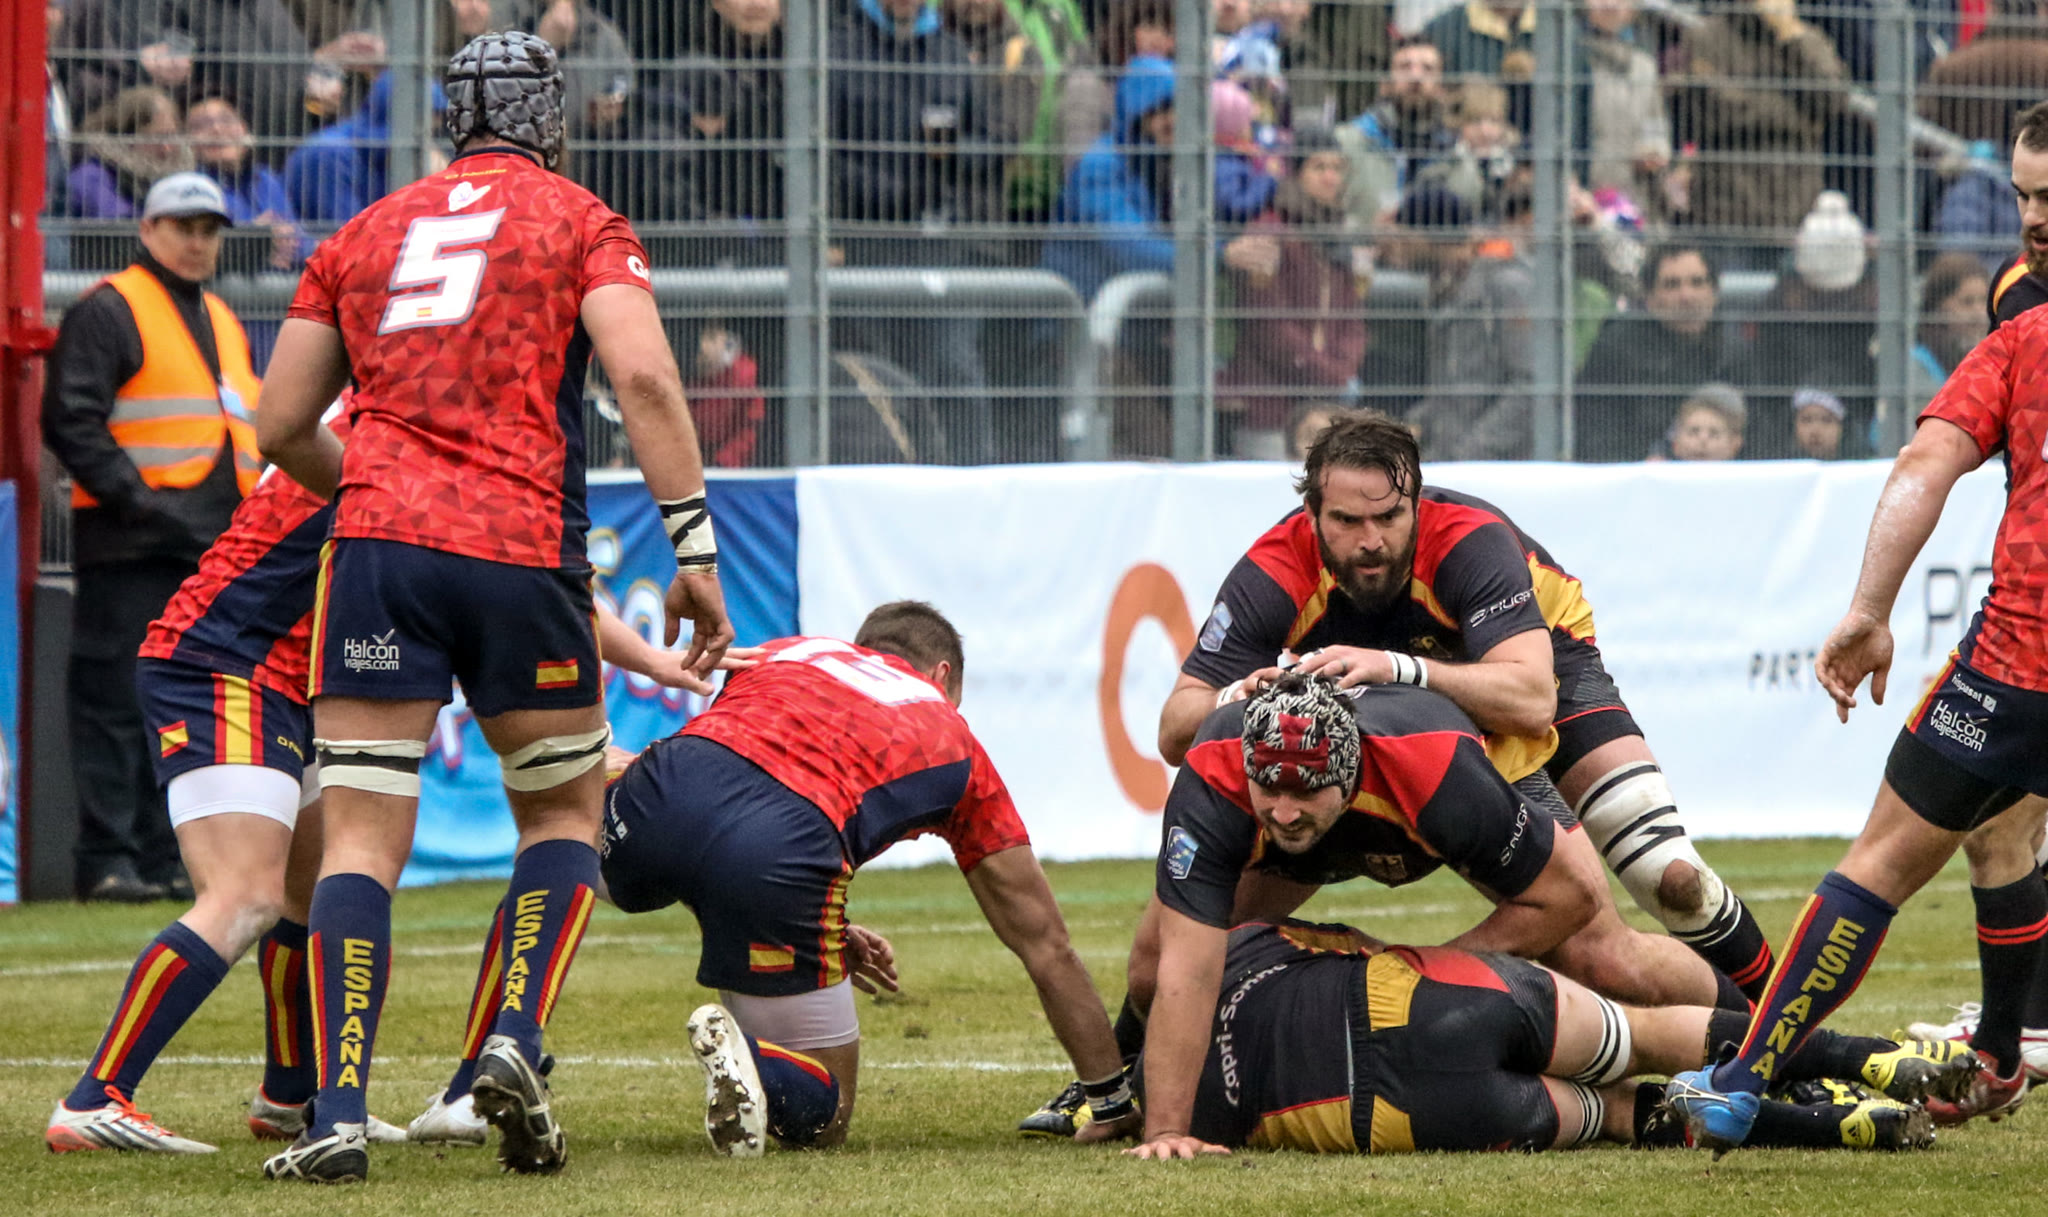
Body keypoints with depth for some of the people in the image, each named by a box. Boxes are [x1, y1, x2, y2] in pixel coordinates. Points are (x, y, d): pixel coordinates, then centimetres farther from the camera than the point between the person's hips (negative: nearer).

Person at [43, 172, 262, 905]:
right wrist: (130, 495, -18)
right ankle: (108, 862, -8)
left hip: (215, 551, 8)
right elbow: (71, 419, -12)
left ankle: (163, 859, 12)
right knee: (117, 702, -8)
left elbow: (249, 429, 28)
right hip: (132, 548, -8)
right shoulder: (108, 312, -3)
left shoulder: (222, 323, 22)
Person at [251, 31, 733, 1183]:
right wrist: (695, 546, -8)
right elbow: (644, 375, -7)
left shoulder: (364, 236, 19)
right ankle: (516, 1045, -1)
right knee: (566, 808, 18)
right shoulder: (581, 222, 9)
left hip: (379, 541, 2)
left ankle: (337, 1116, -14)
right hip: (522, 552, -2)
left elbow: (282, 428, 18)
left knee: (362, 837, -1)